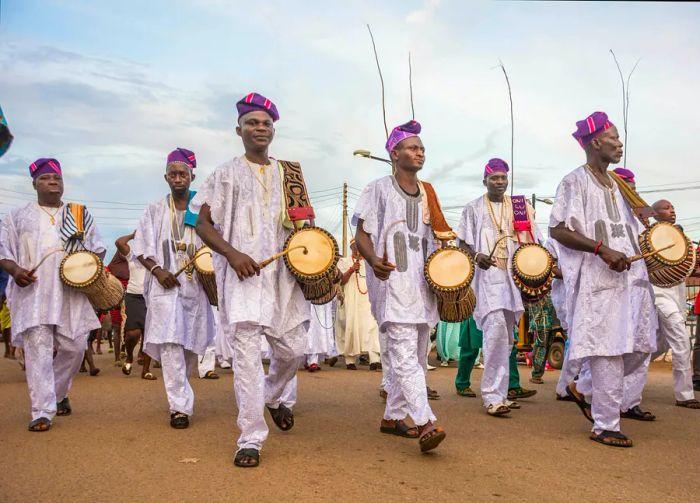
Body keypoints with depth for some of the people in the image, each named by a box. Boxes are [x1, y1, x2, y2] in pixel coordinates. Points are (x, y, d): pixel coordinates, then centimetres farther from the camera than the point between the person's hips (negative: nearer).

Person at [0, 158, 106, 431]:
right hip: (33, 293, -2)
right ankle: (42, 412, -6)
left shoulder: (80, 214, 16)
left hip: (72, 293, 2)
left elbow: (98, 248, 17)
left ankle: (58, 393, 29)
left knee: (74, 347, 1)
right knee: (38, 349, -10)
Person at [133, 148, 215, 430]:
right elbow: (141, 249, 7)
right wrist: (157, 270, -11)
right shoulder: (155, 211, 9)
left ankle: (179, 394, 32)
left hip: (196, 286, 2)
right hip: (165, 285, -1)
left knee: (192, 344, 10)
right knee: (170, 344, -13)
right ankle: (180, 407, -11)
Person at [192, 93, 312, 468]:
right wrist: (232, 253, -15)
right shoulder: (227, 174, 5)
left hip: (283, 274, 4)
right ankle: (250, 439, 1)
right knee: (247, 355, -8)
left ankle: (272, 397, 39)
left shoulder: (288, 174, 15)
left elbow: (302, 223, 21)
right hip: (243, 275, -4)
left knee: (293, 349, 7)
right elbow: (203, 223, 2)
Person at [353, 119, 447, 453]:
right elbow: (362, 235, -4)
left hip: (423, 285, 7)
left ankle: (392, 417, 24)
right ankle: (426, 423, -20)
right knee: (405, 356, -16)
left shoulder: (427, 193, 18)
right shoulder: (379, 189, 0)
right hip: (392, 284, -7)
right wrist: (374, 260, -25)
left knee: (414, 357, 11)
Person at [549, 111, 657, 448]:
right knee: (609, 351, -6)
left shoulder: (617, 185, 21)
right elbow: (557, 230, -14)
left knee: (640, 346, 8)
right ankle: (605, 427, 6)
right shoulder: (576, 182, -4)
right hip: (597, 280, -8)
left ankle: (583, 388, 27)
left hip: (629, 277, 8)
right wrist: (602, 249, -21)